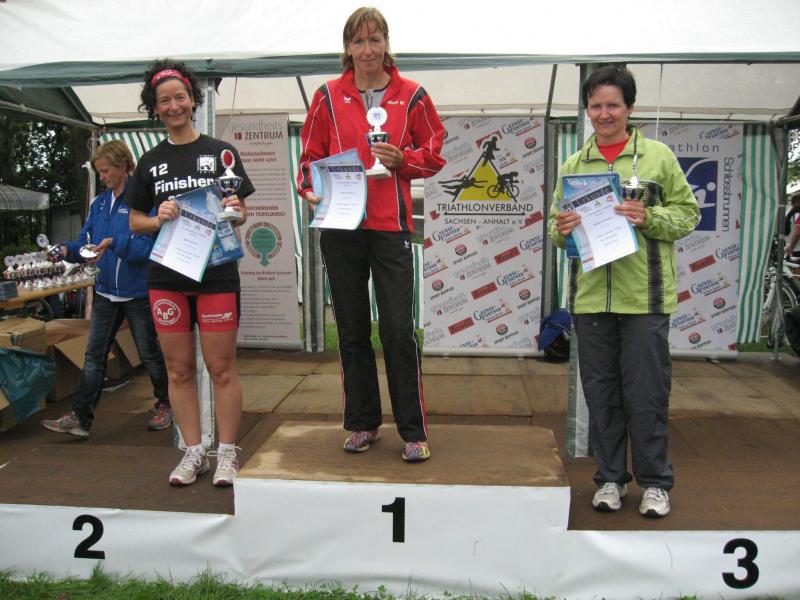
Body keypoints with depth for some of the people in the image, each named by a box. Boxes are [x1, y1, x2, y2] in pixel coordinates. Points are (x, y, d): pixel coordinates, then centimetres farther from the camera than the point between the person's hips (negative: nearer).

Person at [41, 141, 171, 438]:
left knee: (149, 352, 10)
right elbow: (85, 242, 8)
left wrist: (114, 243, -32)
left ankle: (165, 405, 29)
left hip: (137, 292, -6)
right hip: (106, 291, 6)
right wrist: (66, 250, -12)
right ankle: (80, 417, 7)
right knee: (94, 354, 4)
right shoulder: (99, 203, 8)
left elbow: (148, 246, -20)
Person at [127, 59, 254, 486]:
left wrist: (235, 211, -16)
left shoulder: (221, 152, 4)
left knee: (221, 368, 0)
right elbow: (135, 222, 13)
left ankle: (227, 453, 12)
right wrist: (159, 218, -8)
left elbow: (241, 215, 7)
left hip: (216, 272, -3)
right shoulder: (150, 162, 11)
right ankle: (193, 451, 19)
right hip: (166, 276, 3)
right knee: (179, 369, 7)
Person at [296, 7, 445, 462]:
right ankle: (363, 424, 24)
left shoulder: (410, 95, 4)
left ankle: (414, 431, 8)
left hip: (390, 227, -2)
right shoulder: (329, 96, 7)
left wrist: (402, 159, -10)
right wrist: (311, 189, -8)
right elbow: (311, 155, 11)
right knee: (352, 330, 9)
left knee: (399, 330, -5)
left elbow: (434, 152, 9)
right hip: (340, 226, 2)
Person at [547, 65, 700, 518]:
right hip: (591, 296, 3)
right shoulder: (574, 164, 12)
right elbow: (556, 222, 14)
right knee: (601, 392, 11)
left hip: (644, 296, -3)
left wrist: (649, 218, -14)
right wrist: (560, 230, -9)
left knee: (647, 394, 3)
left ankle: (655, 481, 20)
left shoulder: (657, 156, 3)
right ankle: (611, 477, 25)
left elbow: (688, 213, 3)